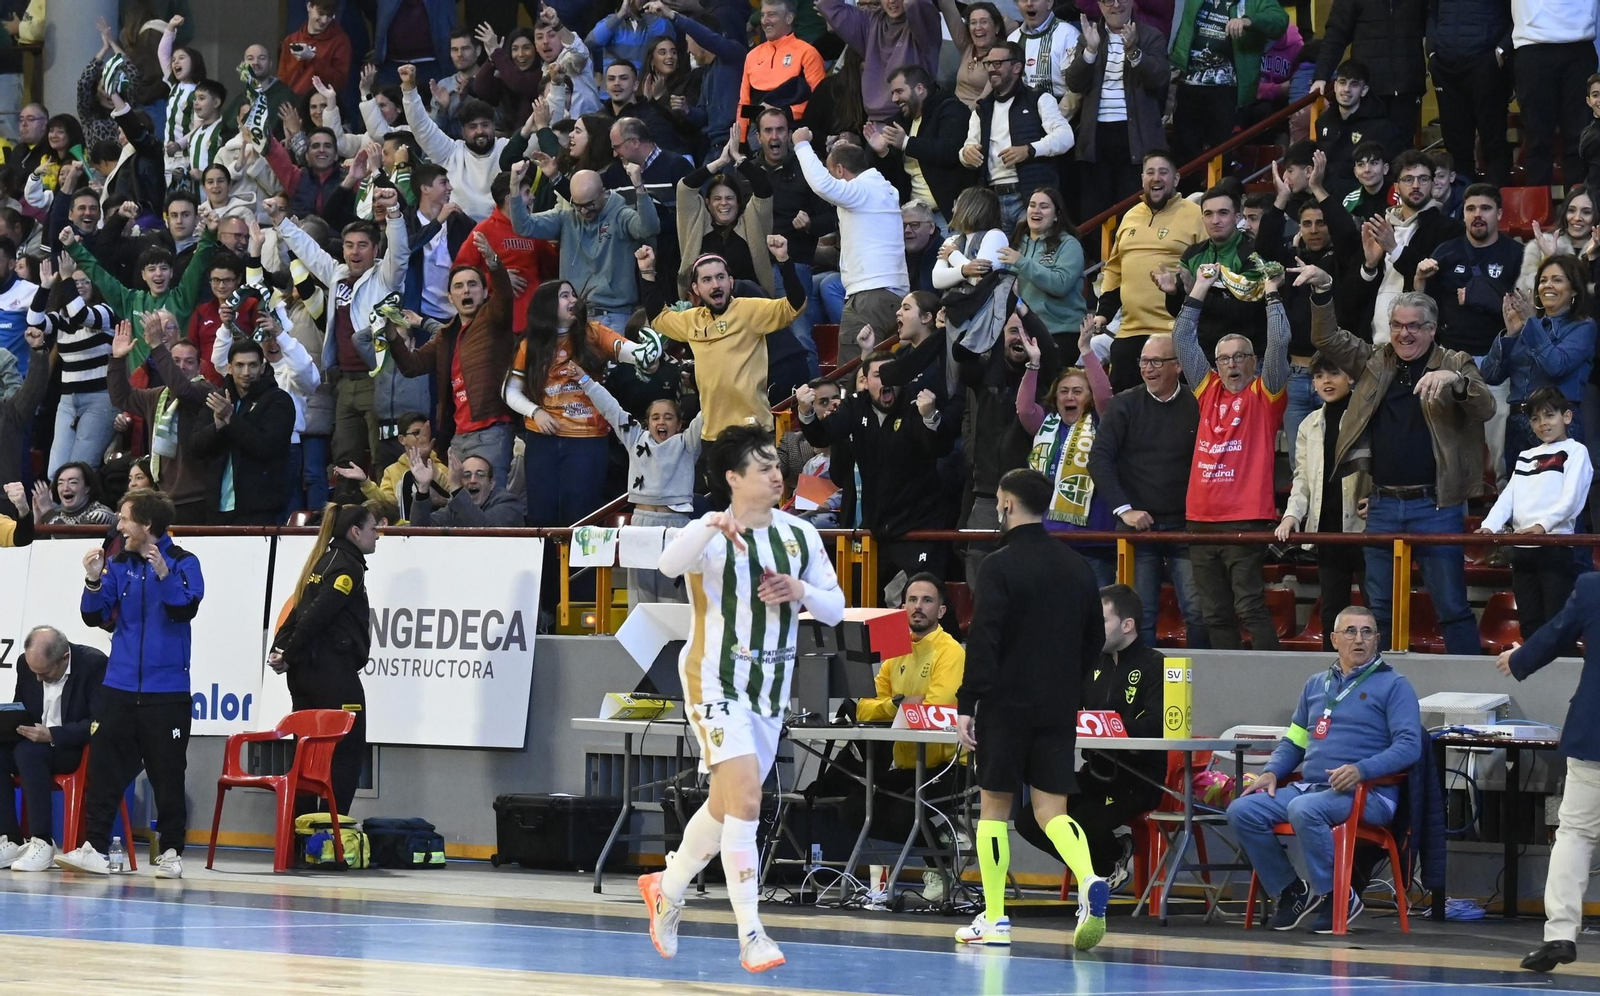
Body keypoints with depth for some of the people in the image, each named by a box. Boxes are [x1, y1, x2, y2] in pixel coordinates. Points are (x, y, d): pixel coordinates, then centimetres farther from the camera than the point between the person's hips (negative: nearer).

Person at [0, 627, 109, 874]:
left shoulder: (94, 664, -17)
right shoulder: (27, 664, 1)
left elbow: (100, 723, -20)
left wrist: (52, 735, -30)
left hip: (82, 752, -6)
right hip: (37, 743, 6)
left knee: (28, 752, -33)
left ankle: (42, 843, -31)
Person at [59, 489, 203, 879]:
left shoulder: (183, 562, -3)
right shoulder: (118, 564, 7)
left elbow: (186, 609, -17)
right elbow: (95, 616, 5)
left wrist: (164, 574, -30)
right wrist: (94, 581, -12)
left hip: (166, 690, -4)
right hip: (120, 687, 4)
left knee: (168, 774, 1)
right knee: (104, 766, -1)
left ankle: (171, 852, 8)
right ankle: (95, 847, 1)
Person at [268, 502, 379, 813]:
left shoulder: (322, 562, 19)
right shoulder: (349, 566, -10)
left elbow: (299, 610, 13)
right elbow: (318, 614, -18)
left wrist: (279, 649, 2)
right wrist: (289, 655, -12)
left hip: (304, 671, 9)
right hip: (334, 672, -9)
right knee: (348, 752, -4)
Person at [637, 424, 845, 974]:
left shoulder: (800, 535, 5)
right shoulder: (713, 536, -12)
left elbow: (834, 610, 8)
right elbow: (670, 565, -34)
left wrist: (800, 591, -13)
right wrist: (711, 526, -51)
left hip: (770, 686, 6)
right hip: (717, 682, -6)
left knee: (726, 807, 16)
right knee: (745, 800, -19)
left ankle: (667, 888, 39)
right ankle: (750, 934, -17)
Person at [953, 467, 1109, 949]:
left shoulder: (999, 566, -10)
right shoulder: (1077, 567, 8)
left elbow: (983, 640, -15)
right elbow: (1095, 638, 14)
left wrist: (966, 705, -12)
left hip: (1006, 704, -5)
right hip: (1059, 708, 5)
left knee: (994, 806, 7)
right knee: (1051, 808, 5)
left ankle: (993, 920, 9)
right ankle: (1089, 881, -23)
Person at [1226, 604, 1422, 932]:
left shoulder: (1393, 685, 4)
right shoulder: (1316, 684, 22)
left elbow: (1409, 745, -8)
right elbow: (1293, 741, 27)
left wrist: (1361, 770, -22)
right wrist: (1272, 772, 6)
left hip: (1367, 794, -6)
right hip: (1308, 787, 6)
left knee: (1304, 809, -36)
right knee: (1242, 812, -15)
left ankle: (1337, 898, -19)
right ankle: (1290, 890, 1)